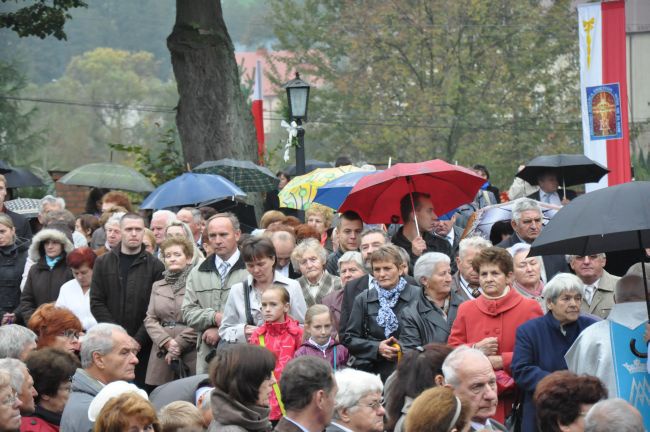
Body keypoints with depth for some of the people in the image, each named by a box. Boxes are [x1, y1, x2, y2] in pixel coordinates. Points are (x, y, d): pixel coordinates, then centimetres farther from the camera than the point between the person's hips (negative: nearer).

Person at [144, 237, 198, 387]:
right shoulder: (157, 286, 19)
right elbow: (150, 319, 10)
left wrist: (179, 343, -10)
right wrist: (167, 342, -6)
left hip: (190, 353, -4)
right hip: (162, 353, 4)